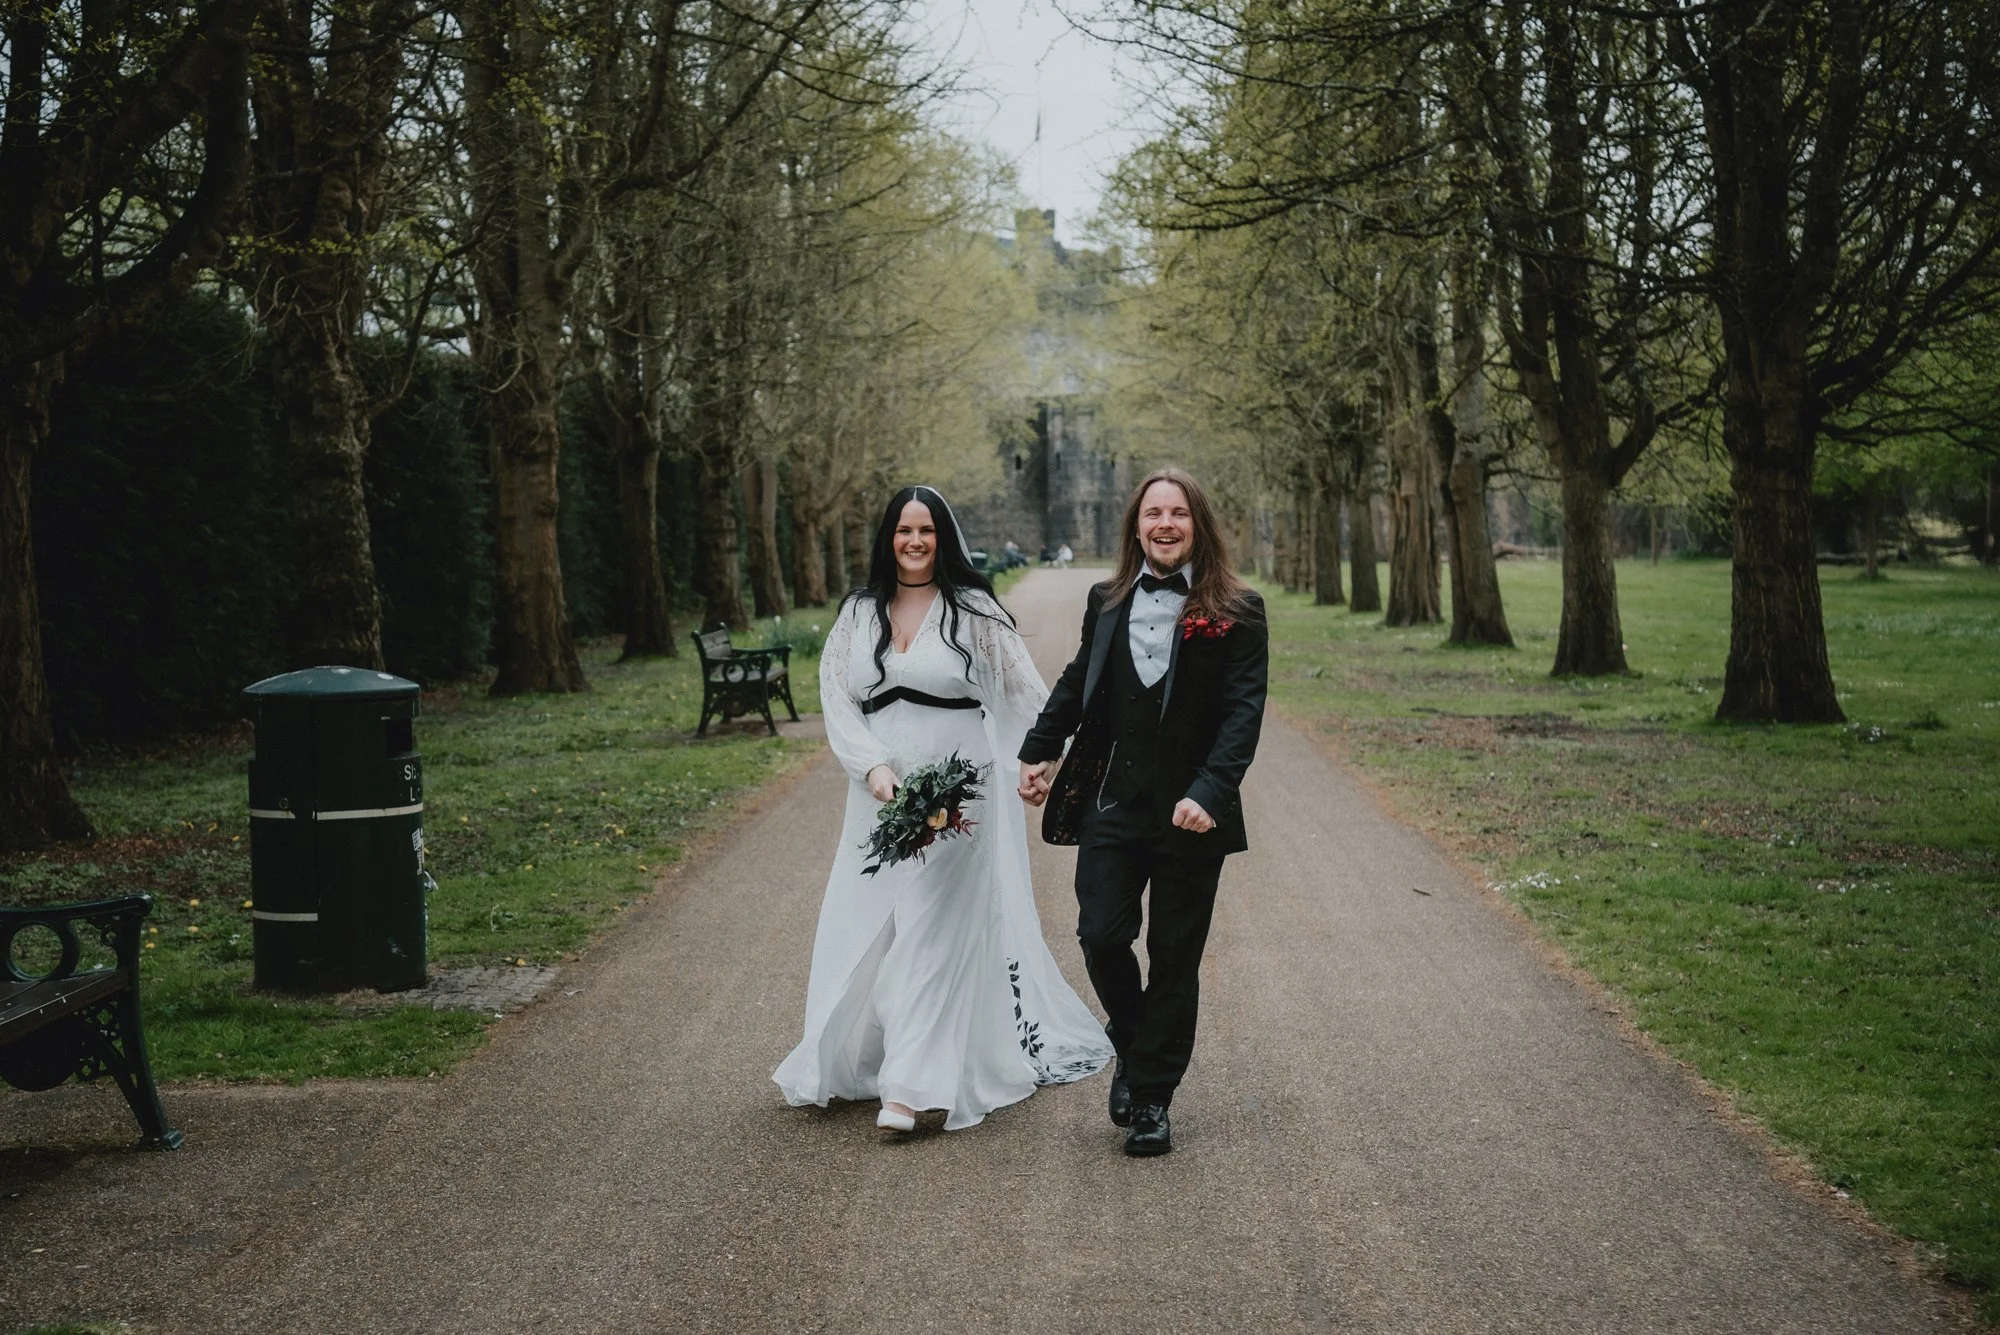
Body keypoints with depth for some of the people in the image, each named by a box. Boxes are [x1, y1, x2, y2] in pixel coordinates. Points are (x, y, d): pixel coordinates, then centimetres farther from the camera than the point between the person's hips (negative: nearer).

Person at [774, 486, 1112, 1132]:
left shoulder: (972, 610, -1)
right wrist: (875, 768, -10)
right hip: (879, 791, 4)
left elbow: (1025, 692, -3)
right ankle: (849, 1062, 28)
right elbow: (837, 699, 4)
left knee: (935, 929, -5)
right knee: (866, 926, 10)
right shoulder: (859, 612, 8)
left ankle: (913, 1088, -4)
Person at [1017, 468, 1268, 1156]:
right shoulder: (1107, 602, 8)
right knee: (1102, 938, -5)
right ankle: (1133, 1044, 25)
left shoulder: (1236, 611, -4)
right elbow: (1076, 682, 21)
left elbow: (1244, 710, -10)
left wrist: (1209, 791, -21)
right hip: (1109, 806, 3)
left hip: (1189, 814, -2)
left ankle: (1152, 1098, 17)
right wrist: (1039, 751, 13)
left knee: (1174, 959, 5)